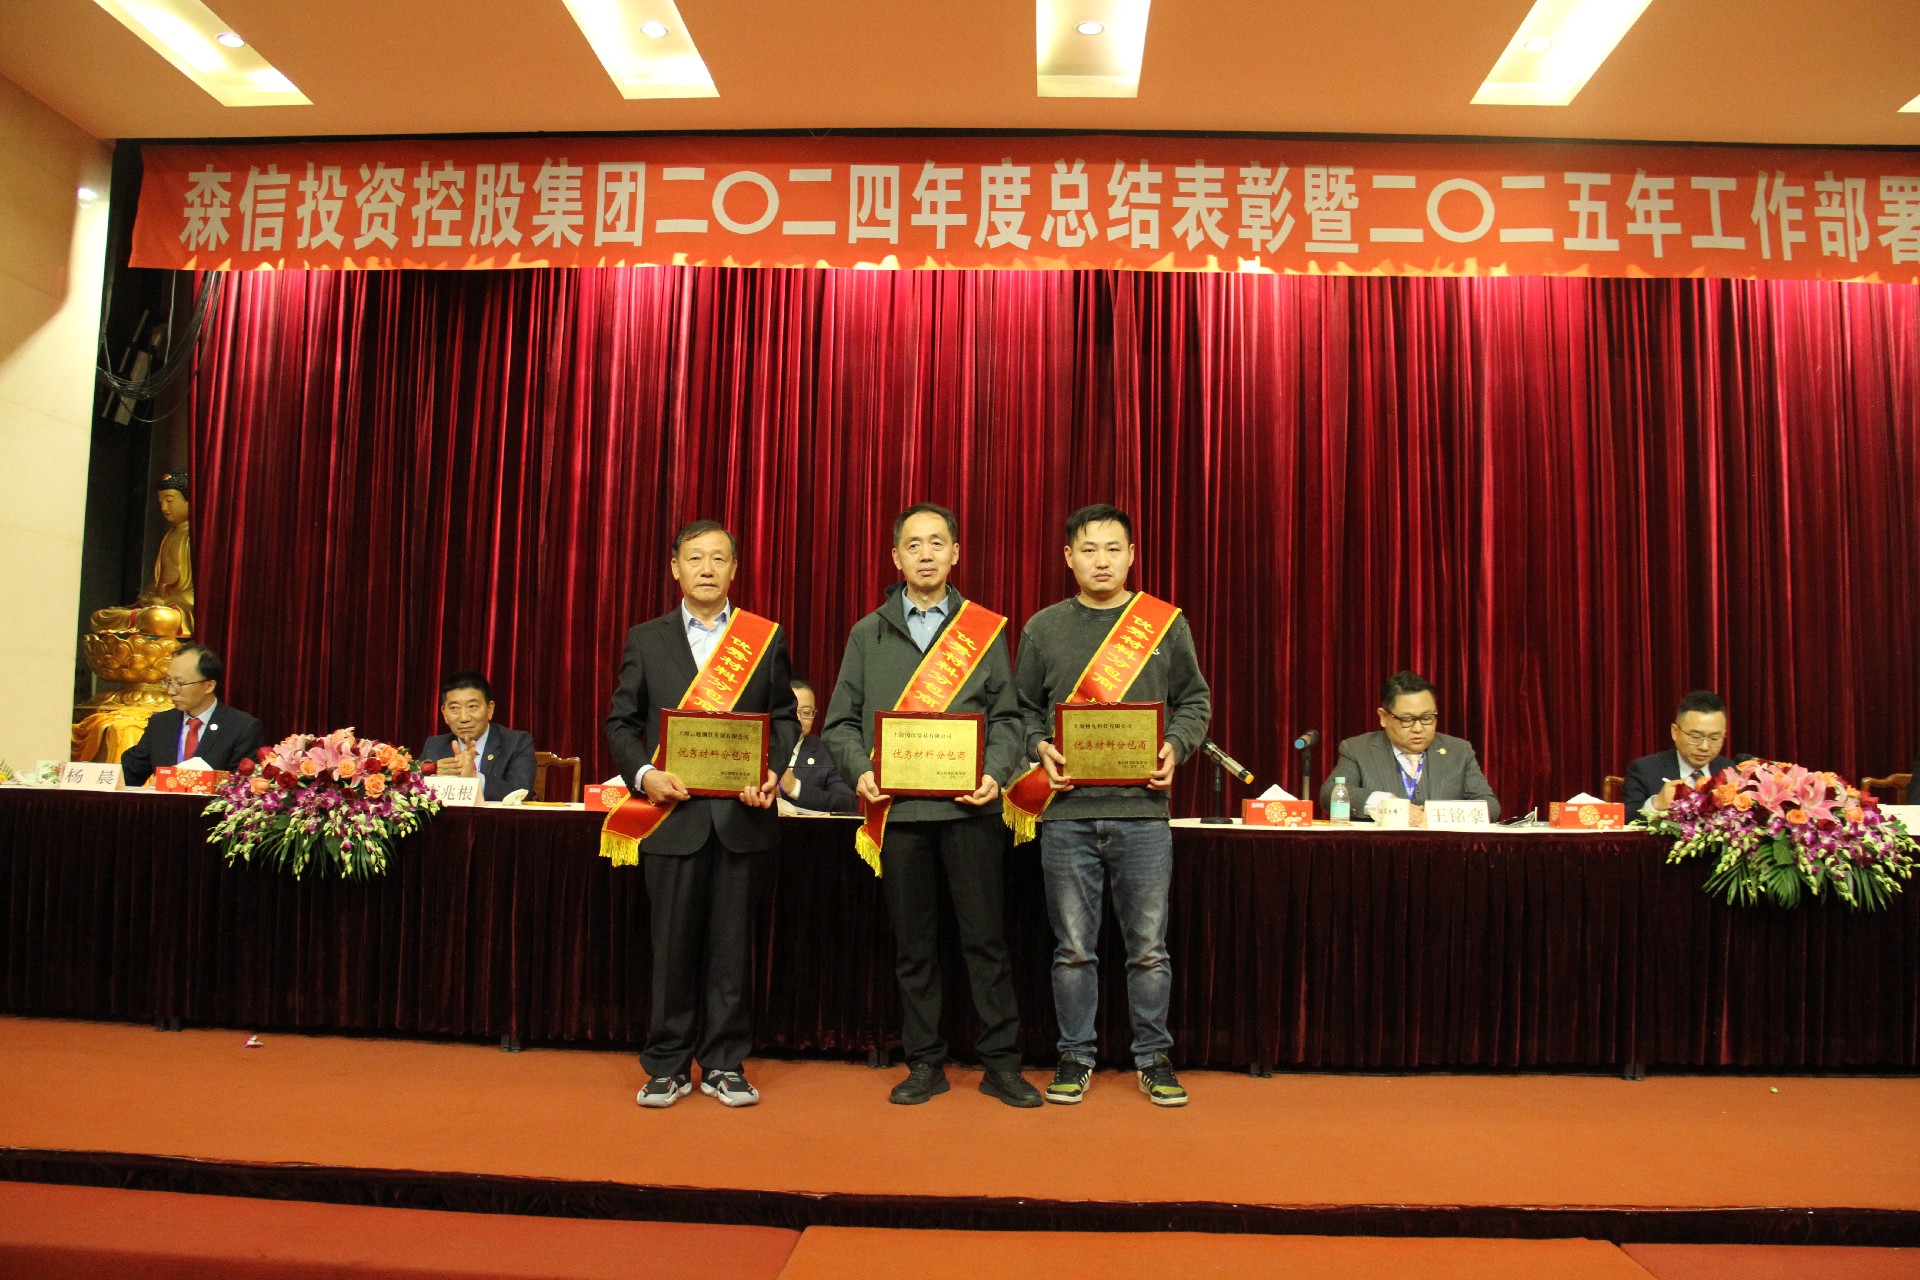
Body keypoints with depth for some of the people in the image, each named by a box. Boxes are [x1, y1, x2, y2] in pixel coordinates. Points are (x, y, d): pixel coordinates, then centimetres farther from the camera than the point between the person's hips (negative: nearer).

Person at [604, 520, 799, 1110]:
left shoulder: (767, 638, 8)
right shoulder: (646, 639, 9)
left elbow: (784, 719, 9)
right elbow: (620, 723, 9)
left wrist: (773, 774, -9)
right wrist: (643, 774, -9)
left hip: (740, 813, 0)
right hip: (672, 813, 0)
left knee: (730, 944, 5)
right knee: (673, 944, 5)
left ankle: (724, 1064, 17)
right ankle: (667, 1066, 18)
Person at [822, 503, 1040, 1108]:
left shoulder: (985, 629, 9)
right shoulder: (868, 634, 12)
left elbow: (1006, 717, 6)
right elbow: (842, 721, 10)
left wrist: (995, 772, -11)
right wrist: (861, 770, -8)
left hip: (969, 807, -1)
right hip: (897, 808, 1)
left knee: (986, 938, 1)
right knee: (913, 945, 8)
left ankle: (1001, 1063, 13)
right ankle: (924, 1064, 20)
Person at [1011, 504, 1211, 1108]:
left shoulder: (1166, 624, 7)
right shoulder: (1043, 628, 8)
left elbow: (1194, 702, 12)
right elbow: (1023, 711, 12)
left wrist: (1175, 747, -6)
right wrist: (1040, 749, -7)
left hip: (1141, 809, 0)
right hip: (1066, 812, 0)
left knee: (1149, 948, 6)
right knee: (1073, 948, 8)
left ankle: (1153, 1058, 21)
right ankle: (1075, 1057, 22)